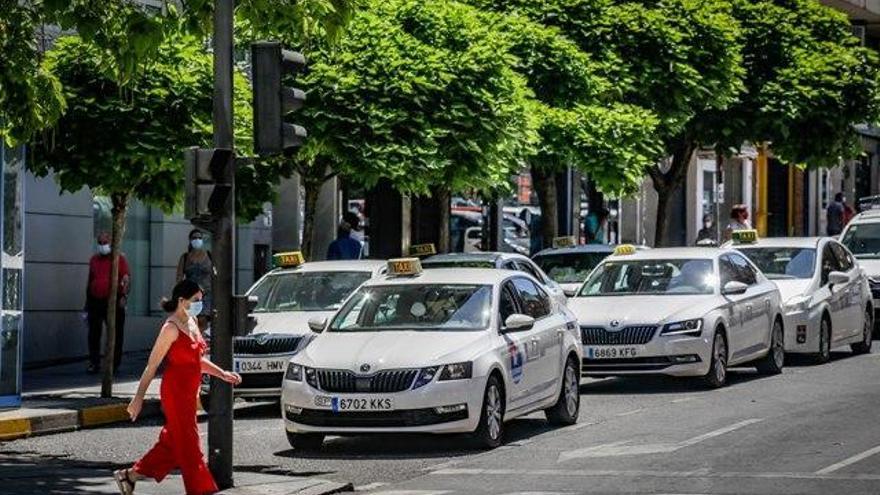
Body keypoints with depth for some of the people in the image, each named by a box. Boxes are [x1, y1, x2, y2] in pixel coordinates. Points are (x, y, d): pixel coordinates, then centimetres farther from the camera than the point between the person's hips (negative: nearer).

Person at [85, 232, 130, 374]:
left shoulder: (119, 258, 1)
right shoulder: (94, 260, 15)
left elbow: (126, 280, -5)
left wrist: (124, 296, -20)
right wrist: (87, 303, 19)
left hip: (114, 302, -4)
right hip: (95, 302, 4)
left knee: (116, 334, -1)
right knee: (94, 335, 2)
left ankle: (114, 364, 5)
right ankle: (94, 363, 7)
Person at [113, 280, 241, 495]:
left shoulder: (192, 322, 11)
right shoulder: (172, 328, -15)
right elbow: (152, 365, -13)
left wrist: (222, 374, 11)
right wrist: (138, 398, -13)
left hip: (188, 392, 9)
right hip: (176, 391, -9)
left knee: (173, 443, 15)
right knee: (188, 445, -3)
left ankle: (128, 476, 25)